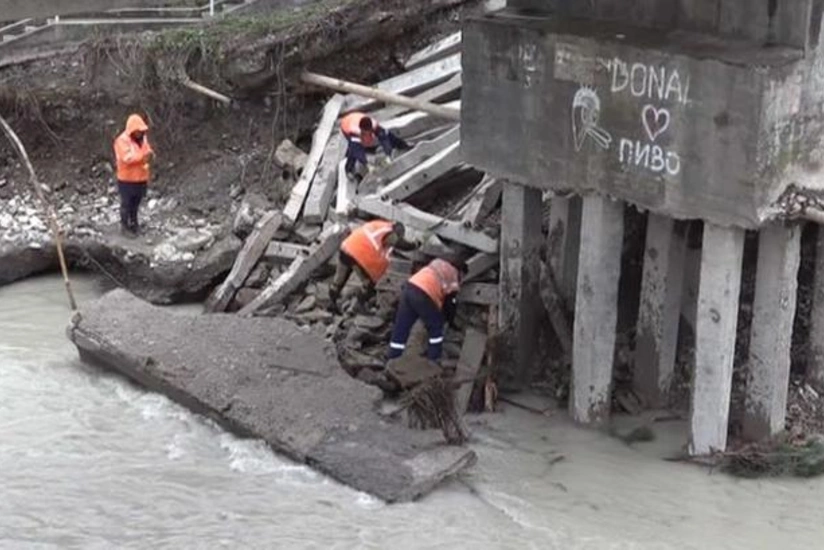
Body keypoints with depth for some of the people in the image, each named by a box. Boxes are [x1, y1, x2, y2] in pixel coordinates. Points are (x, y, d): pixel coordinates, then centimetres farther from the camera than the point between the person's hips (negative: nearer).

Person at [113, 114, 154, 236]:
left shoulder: (143, 138, 6)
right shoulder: (122, 141, -16)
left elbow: (147, 151, 12)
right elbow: (127, 158, -25)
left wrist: (149, 155, -13)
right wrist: (143, 156, -31)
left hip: (141, 178, 6)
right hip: (127, 179, -6)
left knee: (136, 203, 16)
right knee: (126, 203, 4)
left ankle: (133, 222, 30)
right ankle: (124, 226, 14)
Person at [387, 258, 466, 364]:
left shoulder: (437, 265, 30)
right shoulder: (454, 276, 9)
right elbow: (451, 302, 8)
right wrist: (450, 321, 22)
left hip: (409, 287, 7)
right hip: (422, 295, -7)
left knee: (401, 328, 11)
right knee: (436, 328, 12)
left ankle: (393, 360, 15)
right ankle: (434, 360, 16)